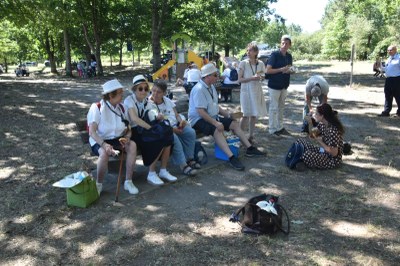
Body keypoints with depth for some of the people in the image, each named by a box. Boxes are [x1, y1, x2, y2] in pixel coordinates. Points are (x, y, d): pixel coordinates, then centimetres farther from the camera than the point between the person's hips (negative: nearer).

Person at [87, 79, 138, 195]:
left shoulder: (121, 108, 4)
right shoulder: (97, 108, -12)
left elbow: (128, 129, 7)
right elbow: (92, 132, -19)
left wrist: (127, 138, -18)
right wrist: (104, 144, -35)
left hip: (117, 139, 5)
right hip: (100, 140, -4)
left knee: (132, 145, -25)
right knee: (104, 153, -37)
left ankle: (128, 182, -18)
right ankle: (98, 184, -14)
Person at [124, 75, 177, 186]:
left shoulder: (146, 101, 12)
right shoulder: (129, 100, -10)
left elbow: (155, 117, 6)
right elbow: (134, 118, -25)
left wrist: (158, 117, -19)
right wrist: (151, 128, -29)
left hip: (144, 130, 7)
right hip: (133, 132, -7)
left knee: (167, 138, -17)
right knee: (159, 142, -27)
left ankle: (163, 171, -5)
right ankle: (151, 174, -15)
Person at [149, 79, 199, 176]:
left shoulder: (167, 101, 16)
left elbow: (176, 115, 21)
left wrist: (181, 121, -5)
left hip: (175, 125, 7)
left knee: (191, 132, -17)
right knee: (174, 138, -35)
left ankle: (189, 158, -6)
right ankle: (183, 165, -29)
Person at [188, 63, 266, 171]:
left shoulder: (211, 87, 10)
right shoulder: (199, 89, -20)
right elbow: (200, 112, -27)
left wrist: (227, 114, 9)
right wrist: (216, 123, -31)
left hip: (212, 117, 10)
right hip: (198, 120, -9)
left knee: (234, 123, -1)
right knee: (217, 130, -34)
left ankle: (250, 148, -1)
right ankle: (231, 158, -42)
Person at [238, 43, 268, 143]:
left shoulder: (260, 63, 4)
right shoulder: (243, 63, -7)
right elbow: (240, 79, -9)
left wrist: (261, 77, -6)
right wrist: (252, 78, -20)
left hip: (257, 91, 4)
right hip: (246, 90, -4)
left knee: (254, 115, 7)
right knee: (246, 115, -6)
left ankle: (251, 136, 19)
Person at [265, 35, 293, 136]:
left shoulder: (289, 56, 7)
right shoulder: (274, 54, -12)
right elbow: (267, 70, -16)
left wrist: (289, 70, -5)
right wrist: (281, 69, -23)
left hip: (284, 86, 7)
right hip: (274, 86, -7)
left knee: (281, 107, 14)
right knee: (274, 108, 1)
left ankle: (280, 127, 25)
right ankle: (272, 129, 10)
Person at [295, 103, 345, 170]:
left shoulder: (333, 130, -27)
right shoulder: (322, 124, -2)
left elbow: (334, 153, -26)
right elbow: (312, 135, 11)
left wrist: (320, 142, -19)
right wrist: (310, 124, -7)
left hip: (332, 159, -9)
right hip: (322, 151, 9)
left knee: (307, 155, -34)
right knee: (300, 141, 4)